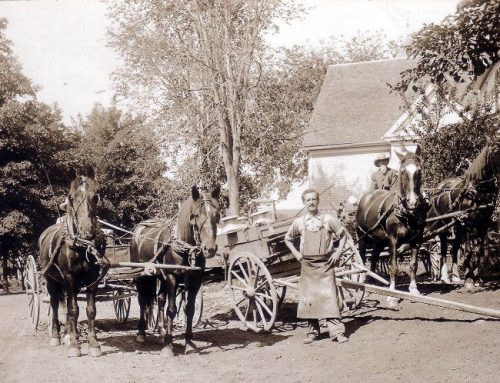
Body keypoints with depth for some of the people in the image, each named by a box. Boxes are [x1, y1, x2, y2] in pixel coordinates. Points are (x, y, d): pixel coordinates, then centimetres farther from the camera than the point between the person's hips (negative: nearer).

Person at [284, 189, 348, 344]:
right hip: (307, 265, 2)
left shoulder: (329, 219, -1)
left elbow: (342, 235, 9)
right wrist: (295, 253, 7)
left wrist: (338, 252, -1)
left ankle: (337, 331, -6)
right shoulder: (299, 222, 4)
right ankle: (312, 331, 17)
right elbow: (288, 239, 18)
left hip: (325, 263, -2)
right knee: (308, 297, 5)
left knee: (329, 296, -8)